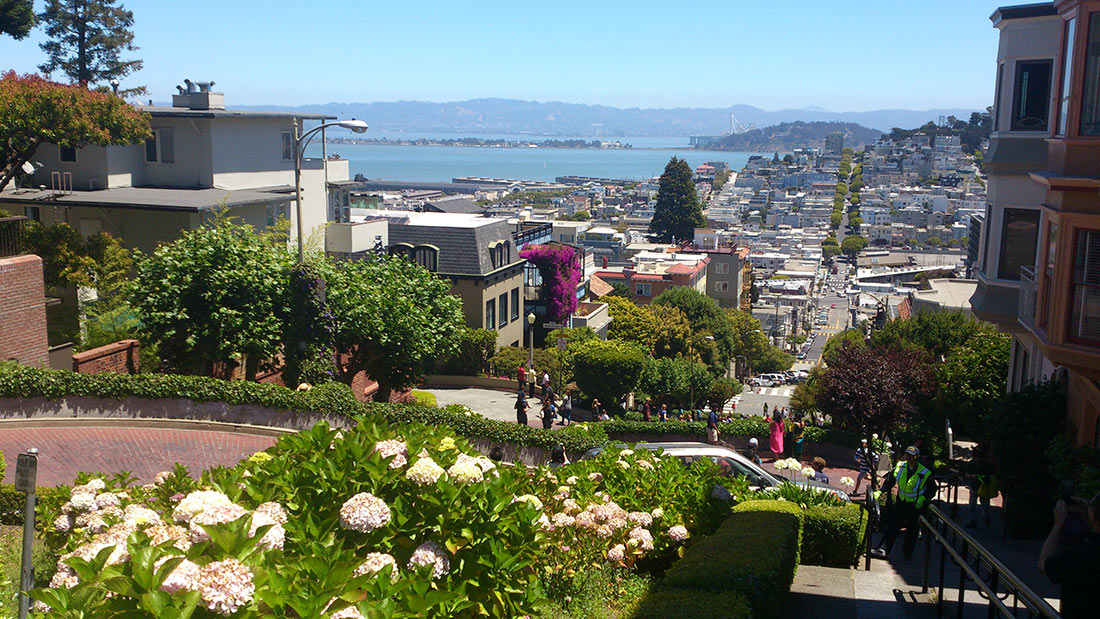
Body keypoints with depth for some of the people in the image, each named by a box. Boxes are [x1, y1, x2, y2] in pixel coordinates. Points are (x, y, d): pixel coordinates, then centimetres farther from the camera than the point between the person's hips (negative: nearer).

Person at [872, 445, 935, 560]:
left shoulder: (924, 473, -14)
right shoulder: (900, 467, -4)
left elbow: (932, 490, -5)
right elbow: (890, 480, 10)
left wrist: (923, 498, -19)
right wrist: (881, 491, 6)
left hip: (915, 505, -3)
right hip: (901, 502, 3)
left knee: (912, 531, 7)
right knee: (892, 526, -2)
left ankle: (907, 552, 25)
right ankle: (883, 549, -4)